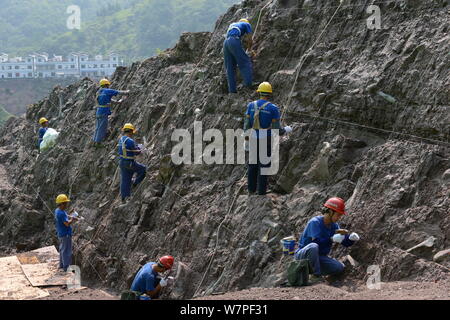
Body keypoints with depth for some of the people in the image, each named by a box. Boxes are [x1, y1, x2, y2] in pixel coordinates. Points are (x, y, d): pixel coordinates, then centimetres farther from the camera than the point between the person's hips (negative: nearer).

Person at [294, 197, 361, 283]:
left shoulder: (334, 225, 4)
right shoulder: (315, 222, -18)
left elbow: (346, 242, 3)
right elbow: (317, 241, -30)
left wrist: (352, 238, -18)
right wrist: (331, 239, -36)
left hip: (319, 257, 7)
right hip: (303, 255, -7)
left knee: (339, 268, -14)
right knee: (313, 246, -40)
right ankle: (316, 276, -24)